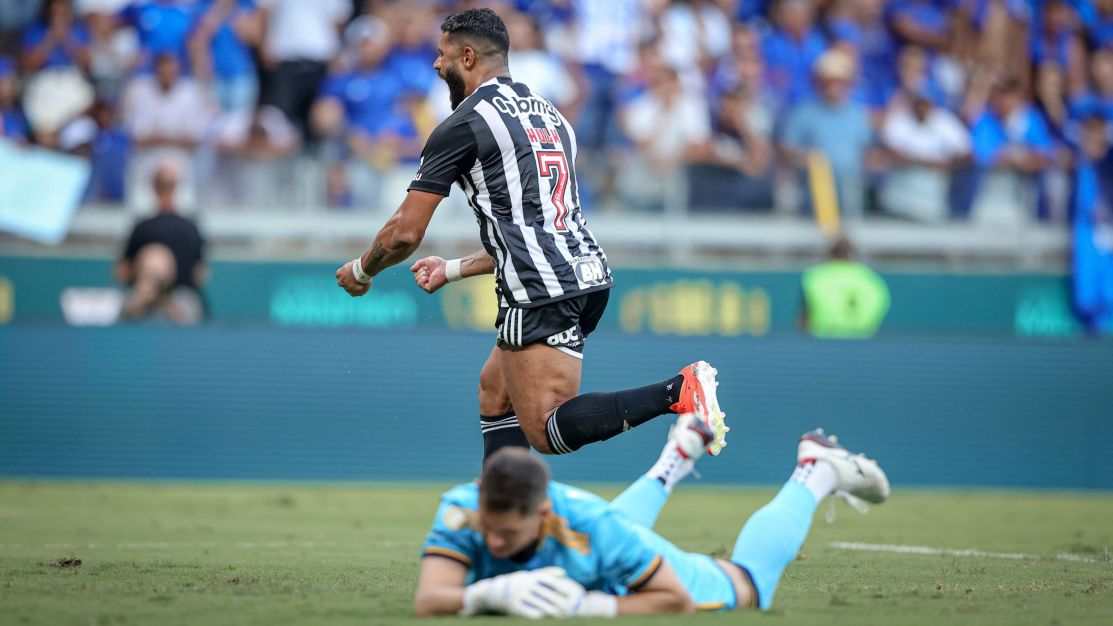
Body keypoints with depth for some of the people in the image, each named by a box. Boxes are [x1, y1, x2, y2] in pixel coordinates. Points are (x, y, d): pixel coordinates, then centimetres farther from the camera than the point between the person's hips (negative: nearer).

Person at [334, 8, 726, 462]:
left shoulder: (461, 126, -2)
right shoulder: (550, 115, 23)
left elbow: (405, 233, -2)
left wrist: (361, 271, 19)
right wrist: (453, 271, 35)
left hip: (541, 292, -9)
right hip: (589, 271, 9)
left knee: (545, 431, -11)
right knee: (495, 390, 23)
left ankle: (678, 391, -27)